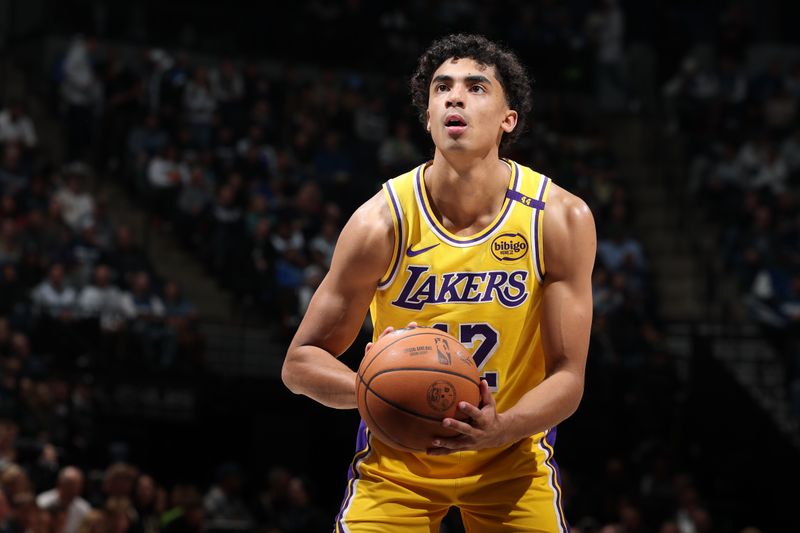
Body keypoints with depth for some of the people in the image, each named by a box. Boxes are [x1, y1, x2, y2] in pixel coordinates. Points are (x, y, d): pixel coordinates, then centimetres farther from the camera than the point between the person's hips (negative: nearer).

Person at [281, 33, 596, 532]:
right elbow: (300, 362, -10)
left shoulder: (561, 219, -15)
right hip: (397, 457, -1)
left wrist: (501, 428, -33)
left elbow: (567, 376, -13)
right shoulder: (381, 221, -17)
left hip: (511, 458, 1)